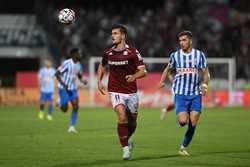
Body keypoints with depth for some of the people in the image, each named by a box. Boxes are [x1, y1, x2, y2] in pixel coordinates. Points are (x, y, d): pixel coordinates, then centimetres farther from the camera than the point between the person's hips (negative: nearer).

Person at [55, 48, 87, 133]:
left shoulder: (77, 64, 5)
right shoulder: (67, 63, -18)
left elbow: (79, 75, 22)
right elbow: (57, 73, -18)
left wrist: (82, 80, -1)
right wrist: (63, 84, -27)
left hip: (73, 89, 6)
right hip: (64, 89, -6)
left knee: (76, 107, -11)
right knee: (64, 109, -1)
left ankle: (72, 126, -6)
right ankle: (60, 103, 34)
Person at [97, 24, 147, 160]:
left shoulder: (132, 52, -8)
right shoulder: (107, 53, 2)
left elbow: (143, 71, -11)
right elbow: (102, 66, 23)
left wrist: (134, 76, -31)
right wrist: (99, 82, 12)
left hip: (131, 92, 0)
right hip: (115, 92, 0)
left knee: (132, 123, 10)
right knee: (122, 118, -22)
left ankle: (128, 139, 43)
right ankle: (125, 149, -14)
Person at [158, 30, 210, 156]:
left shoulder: (199, 55, 3)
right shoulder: (175, 55, 3)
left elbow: (205, 73, 6)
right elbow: (168, 69, 20)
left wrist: (204, 84, -11)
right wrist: (161, 82, 11)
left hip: (196, 94, 1)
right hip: (180, 93, -1)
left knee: (193, 124, -3)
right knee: (183, 121, -15)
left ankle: (184, 147, 15)